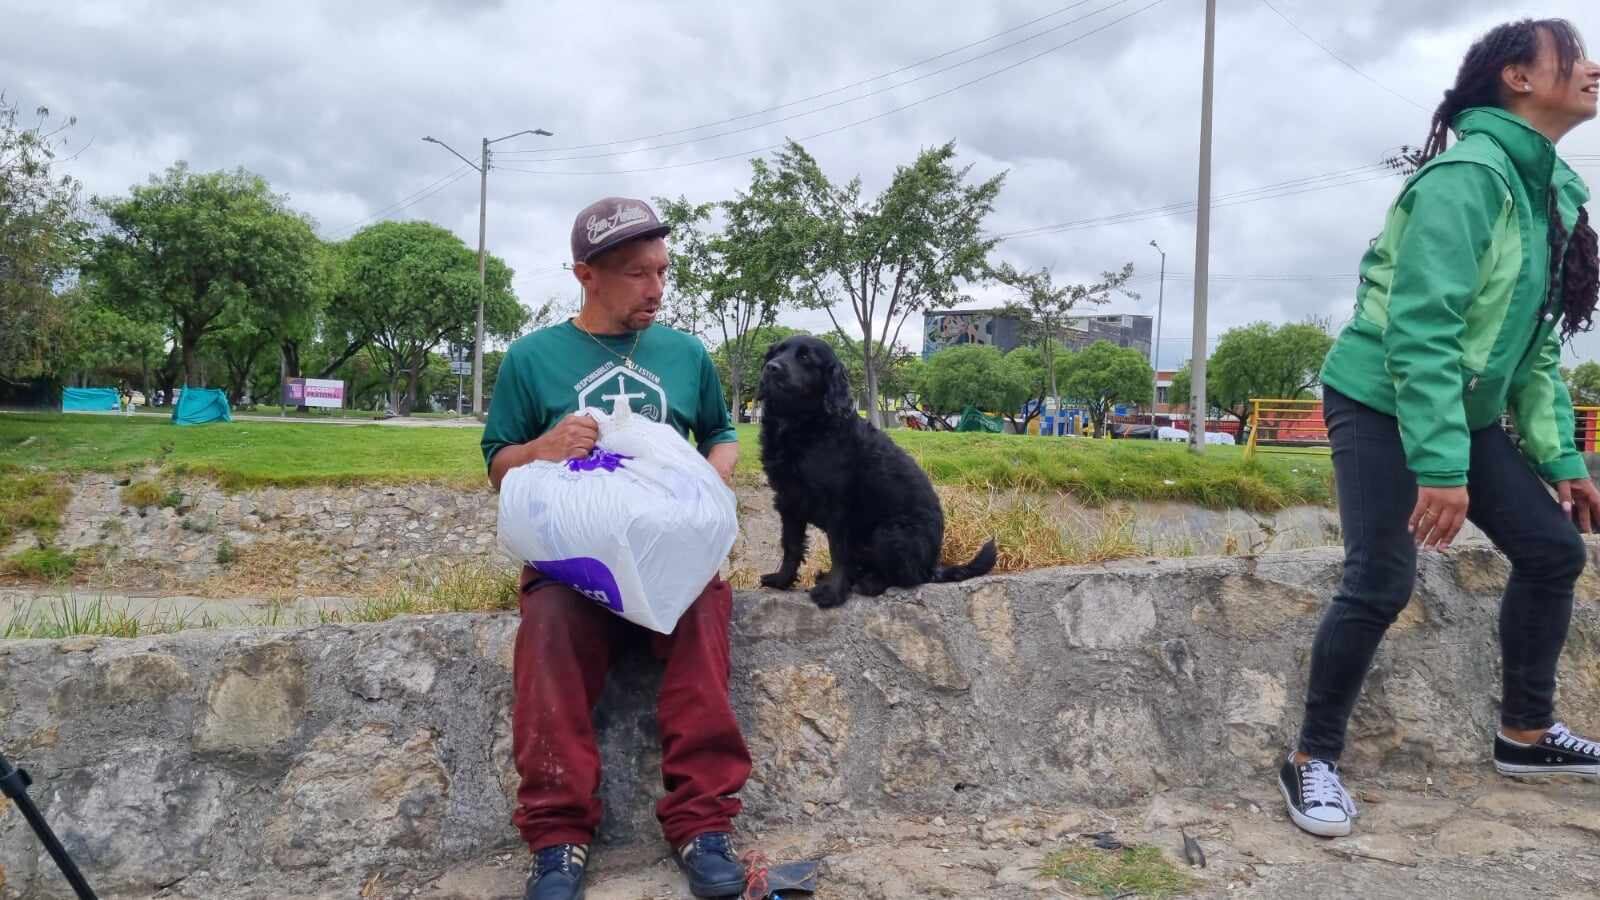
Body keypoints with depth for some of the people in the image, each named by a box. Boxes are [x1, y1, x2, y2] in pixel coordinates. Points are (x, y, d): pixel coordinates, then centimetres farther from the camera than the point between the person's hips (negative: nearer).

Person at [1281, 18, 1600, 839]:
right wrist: (1441, 468, -29)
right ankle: (1313, 759, 3)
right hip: (1381, 403, -9)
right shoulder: (1470, 174, -19)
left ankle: (1527, 732, 26)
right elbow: (1421, 329, -26)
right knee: (1380, 582, -13)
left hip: (1467, 409, 9)